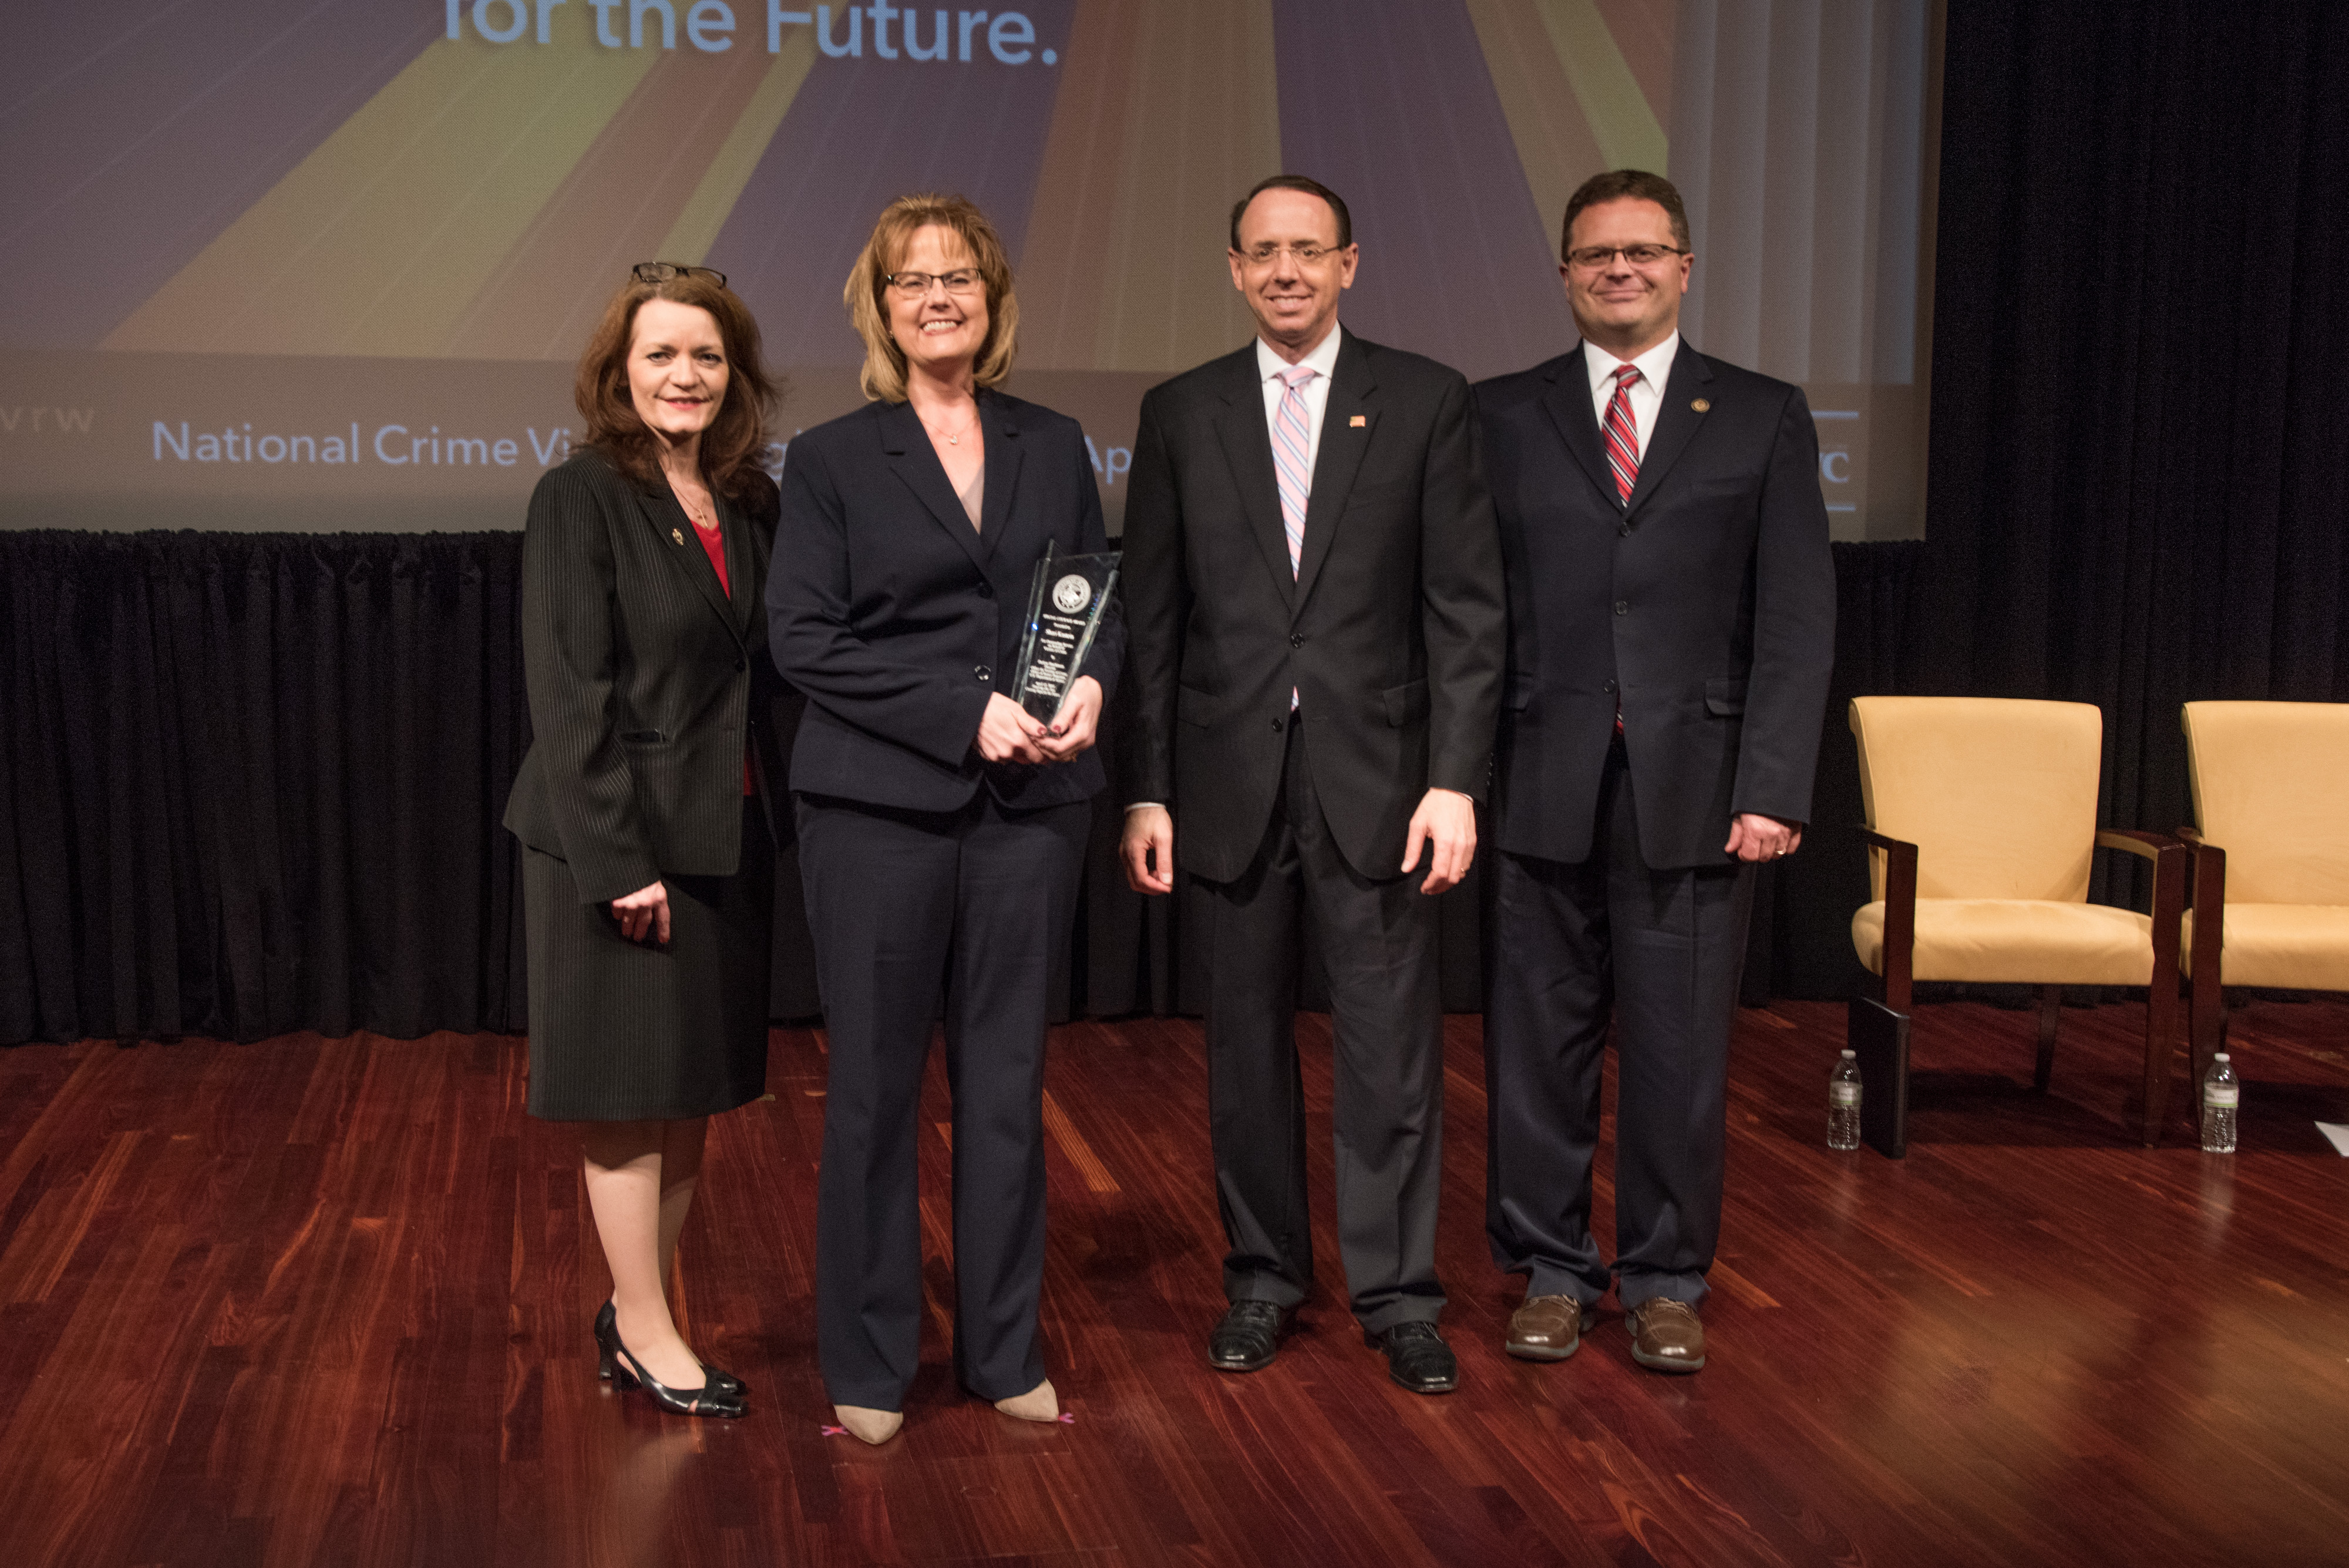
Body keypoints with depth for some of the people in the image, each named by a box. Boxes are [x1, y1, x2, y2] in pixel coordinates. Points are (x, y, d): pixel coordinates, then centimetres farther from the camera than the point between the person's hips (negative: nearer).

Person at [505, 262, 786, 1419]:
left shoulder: (750, 504, 8)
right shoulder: (580, 498, -10)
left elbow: (767, 676, 11)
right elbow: (571, 694, -15)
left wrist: (780, 824, 4)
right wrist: (621, 861, -19)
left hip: (726, 837, 7)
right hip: (618, 840, -6)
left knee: (694, 1090, 12)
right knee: (631, 1089, 4)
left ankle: (636, 1306, 26)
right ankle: (645, 1332, 17)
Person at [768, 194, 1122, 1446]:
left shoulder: (1055, 447, 12)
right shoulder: (832, 459, 2)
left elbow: (1104, 603, 14)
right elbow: (804, 639, -6)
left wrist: (1092, 686, -9)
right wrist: (964, 713, -15)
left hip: (1031, 804, 3)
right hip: (878, 804, -2)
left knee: (1007, 1078, 8)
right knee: (874, 1084, 4)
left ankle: (1004, 1351, 21)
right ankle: (867, 1364, 17)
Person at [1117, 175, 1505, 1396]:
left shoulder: (1426, 401, 2)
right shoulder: (1181, 413, 7)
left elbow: (1465, 608, -1)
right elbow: (1151, 619, 7)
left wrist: (1455, 780, -9)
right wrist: (1147, 791, 2)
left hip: (1376, 777, -1)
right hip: (1232, 781, 2)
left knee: (1392, 1048, 2)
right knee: (1247, 1041, 10)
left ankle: (1398, 1294, 15)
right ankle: (1263, 1276, 25)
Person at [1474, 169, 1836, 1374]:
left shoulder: (1763, 418, 8)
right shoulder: (1502, 416, 9)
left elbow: (1796, 622, 1)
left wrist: (1774, 786, -8)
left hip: (1695, 789, 0)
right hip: (1543, 787, 1)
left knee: (1680, 1046, 6)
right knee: (1539, 1039, 7)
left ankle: (1665, 1279, 22)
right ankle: (1550, 1270, 23)